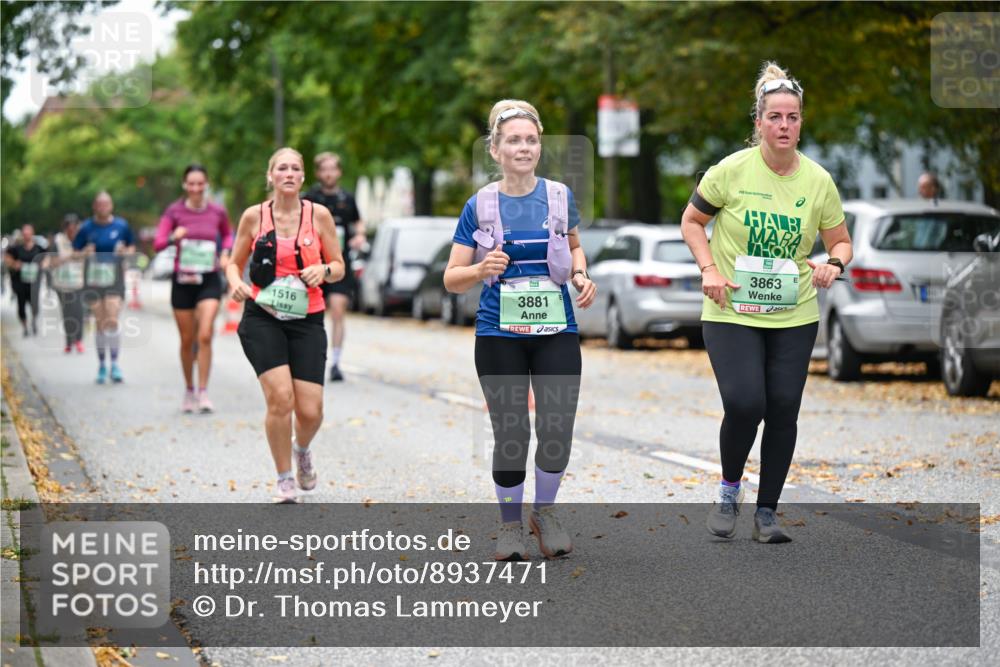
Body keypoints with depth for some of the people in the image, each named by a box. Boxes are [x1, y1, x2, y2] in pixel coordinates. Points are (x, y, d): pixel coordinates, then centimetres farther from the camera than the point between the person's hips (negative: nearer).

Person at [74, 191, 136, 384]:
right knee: (100, 322, 6)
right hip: (93, 278, 1)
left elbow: (132, 246, 14)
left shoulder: (121, 226, 1)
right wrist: (85, 253, -15)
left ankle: (115, 363, -7)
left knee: (112, 320, -14)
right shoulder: (86, 228, 2)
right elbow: (75, 252, 6)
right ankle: (102, 365, 18)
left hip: (114, 277, -1)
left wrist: (126, 251, -8)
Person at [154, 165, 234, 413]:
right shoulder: (174, 211, -2)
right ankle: (189, 390, 26)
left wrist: (225, 252, 2)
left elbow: (228, 234, 21)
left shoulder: (217, 212, 1)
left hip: (209, 280, 0)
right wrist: (173, 237, -30)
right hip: (183, 281, 0)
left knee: (205, 335, -16)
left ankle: (203, 393, -11)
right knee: (187, 340, 8)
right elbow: (157, 244, -9)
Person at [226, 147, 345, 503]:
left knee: (310, 410, -6)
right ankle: (285, 480, 1)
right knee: (280, 397, -18)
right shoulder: (254, 216, 2)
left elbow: (339, 267, 10)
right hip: (262, 318, -1)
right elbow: (234, 262, 12)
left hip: (307, 320, 1)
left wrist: (324, 270, -13)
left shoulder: (319, 215, 3)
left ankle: (302, 448, 32)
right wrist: (236, 283, -9)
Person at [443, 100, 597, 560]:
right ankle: (510, 524, 19)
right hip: (500, 335, -1)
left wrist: (581, 275, 3)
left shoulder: (559, 197, 4)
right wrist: (481, 269, -19)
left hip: (556, 332, 1)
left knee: (557, 433, -5)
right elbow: (452, 280, 1)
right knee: (510, 435, 0)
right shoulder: (480, 206, -1)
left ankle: (545, 513, 20)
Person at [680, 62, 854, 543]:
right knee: (745, 404, -16)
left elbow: (840, 241, 10)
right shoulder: (732, 170, -8)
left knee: (783, 411, 2)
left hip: (795, 315, 3)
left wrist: (835, 264, -12)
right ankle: (729, 493, 12)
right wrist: (708, 269, -10)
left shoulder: (818, 180, -1)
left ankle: (767, 513, 18)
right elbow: (691, 221, 4)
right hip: (731, 313, -3)